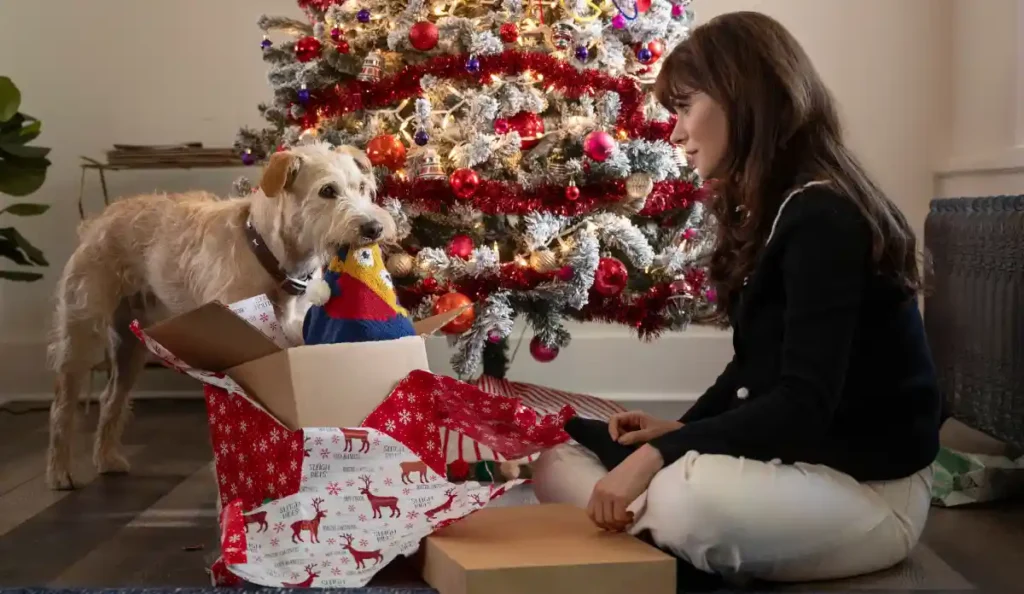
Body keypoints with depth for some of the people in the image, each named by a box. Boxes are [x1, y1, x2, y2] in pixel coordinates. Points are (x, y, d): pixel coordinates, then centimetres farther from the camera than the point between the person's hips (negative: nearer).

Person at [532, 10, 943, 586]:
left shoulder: (823, 219, -20)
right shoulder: (772, 213, 11)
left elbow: (804, 405, -27)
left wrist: (661, 454, -28)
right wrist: (680, 429, -1)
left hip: (869, 490, -9)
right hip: (788, 460, 9)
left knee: (687, 499, -39)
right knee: (558, 458, 2)